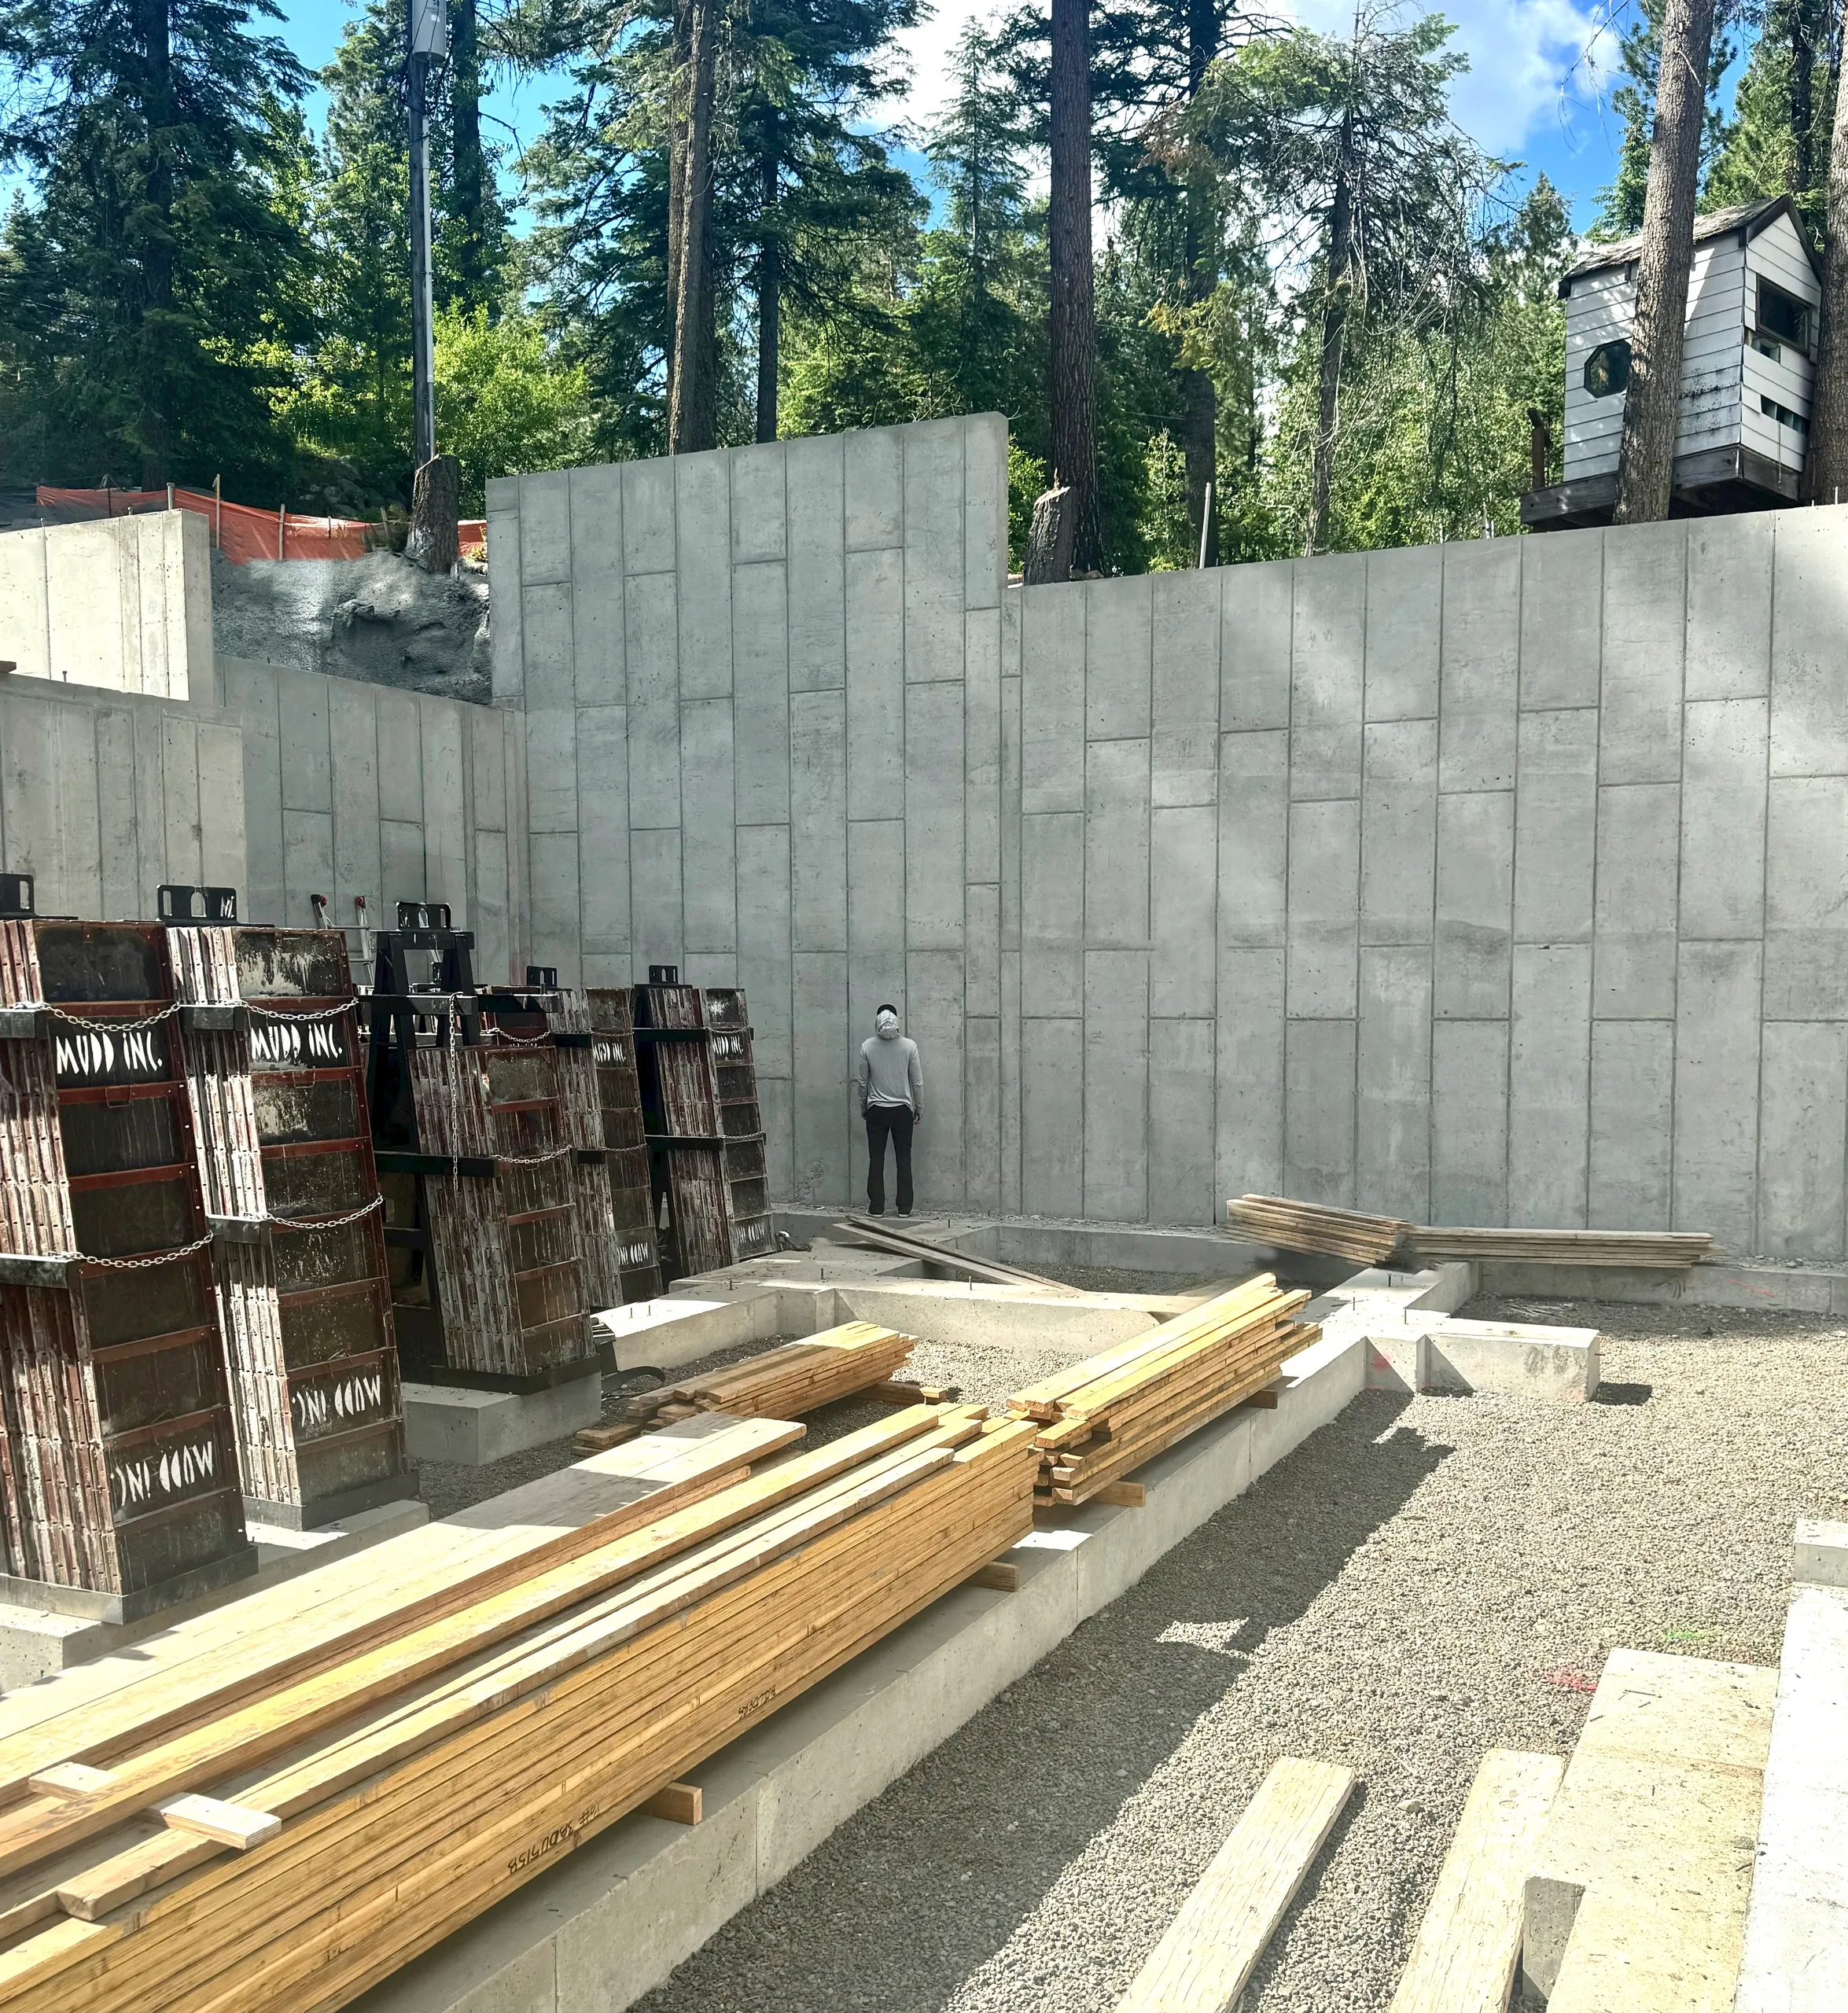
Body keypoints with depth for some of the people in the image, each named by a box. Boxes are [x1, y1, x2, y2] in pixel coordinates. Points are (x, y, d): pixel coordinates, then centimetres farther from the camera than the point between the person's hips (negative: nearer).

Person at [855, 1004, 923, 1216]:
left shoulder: (867, 1047, -7)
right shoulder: (909, 1046, -10)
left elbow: (862, 1082, 0)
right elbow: (917, 1082, -4)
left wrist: (863, 1107, 15)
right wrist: (919, 1108, 9)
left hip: (876, 1111, 0)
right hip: (902, 1110, 0)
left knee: (876, 1159, 8)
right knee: (904, 1159, 8)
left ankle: (877, 1207, 10)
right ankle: (904, 1207, 10)